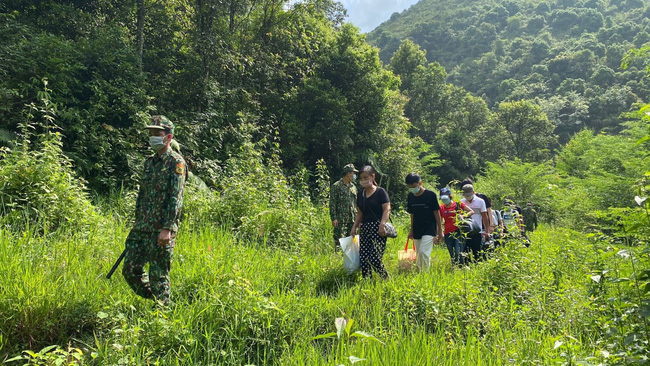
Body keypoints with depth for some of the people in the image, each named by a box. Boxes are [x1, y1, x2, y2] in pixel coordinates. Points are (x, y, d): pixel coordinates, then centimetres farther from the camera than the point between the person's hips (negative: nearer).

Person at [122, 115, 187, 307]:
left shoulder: (176, 162, -9)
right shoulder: (149, 161, 15)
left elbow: (175, 198, -16)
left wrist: (167, 228, -22)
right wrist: (137, 222, 19)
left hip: (161, 229, -8)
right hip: (142, 226, 8)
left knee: (158, 275, 0)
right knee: (130, 270, 10)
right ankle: (153, 302, 28)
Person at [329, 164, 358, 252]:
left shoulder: (353, 187, 16)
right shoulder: (336, 186, -5)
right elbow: (332, 204, -8)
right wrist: (334, 218, -14)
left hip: (352, 219, 6)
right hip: (340, 220, -6)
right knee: (339, 241, -7)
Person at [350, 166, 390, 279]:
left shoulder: (380, 191, -3)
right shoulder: (360, 194, 14)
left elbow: (387, 209, -10)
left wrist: (382, 224, -22)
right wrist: (354, 227, 11)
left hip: (378, 228, -6)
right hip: (365, 228, 6)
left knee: (374, 259, -13)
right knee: (363, 258, 1)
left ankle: (386, 280, 8)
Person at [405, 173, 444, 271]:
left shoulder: (430, 195, -8)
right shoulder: (410, 197, 5)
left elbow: (436, 213, -4)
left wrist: (440, 231, -3)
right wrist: (411, 230, 17)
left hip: (429, 229, -5)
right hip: (417, 230, 5)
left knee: (424, 252, -18)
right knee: (419, 254, 9)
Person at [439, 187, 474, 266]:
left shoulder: (458, 204, -1)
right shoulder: (442, 208, 7)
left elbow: (471, 211, 0)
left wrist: (462, 216, -17)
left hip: (459, 231, -3)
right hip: (448, 234, 4)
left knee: (458, 253, -17)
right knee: (452, 256, 7)